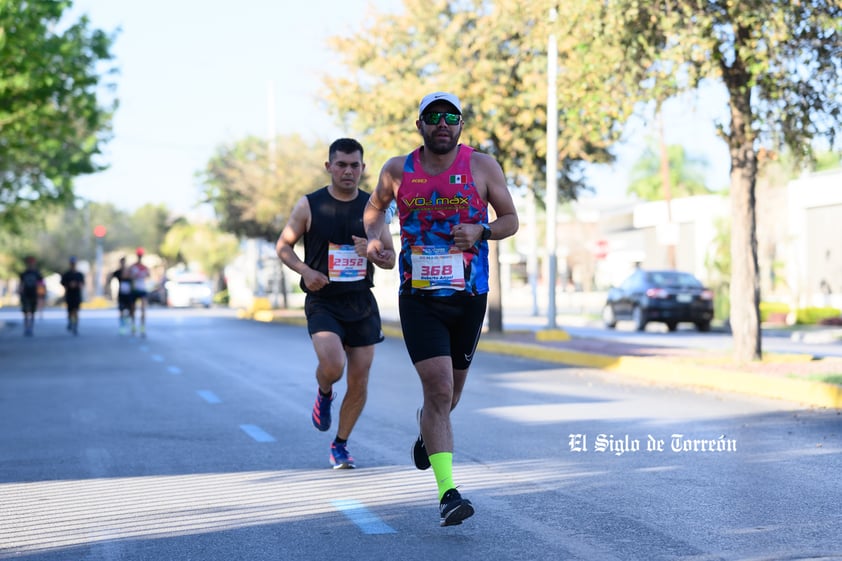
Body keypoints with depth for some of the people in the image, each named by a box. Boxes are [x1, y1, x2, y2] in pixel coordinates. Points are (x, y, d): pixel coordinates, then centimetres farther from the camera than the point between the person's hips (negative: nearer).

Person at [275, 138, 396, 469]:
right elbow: (283, 246, 5)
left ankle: (340, 445, 24)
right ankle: (324, 395, 12)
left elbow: (391, 259, 8)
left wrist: (372, 252, -15)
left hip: (362, 304, 3)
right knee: (333, 366, -25)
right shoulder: (310, 205, -3)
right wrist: (305, 271, -14)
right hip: (322, 302, -3)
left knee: (359, 382, 4)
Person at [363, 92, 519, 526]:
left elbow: (511, 220, 4)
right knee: (438, 388, -15)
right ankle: (448, 494, -15)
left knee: (451, 388, 18)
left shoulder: (482, 166, -3)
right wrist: (373, 236, 0)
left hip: (469, 296, 2)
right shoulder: (398, 170, 0)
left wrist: (481, 233, -15)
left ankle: (427, 429, 54)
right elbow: (375, 206, 19)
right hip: (418, 297, -2)